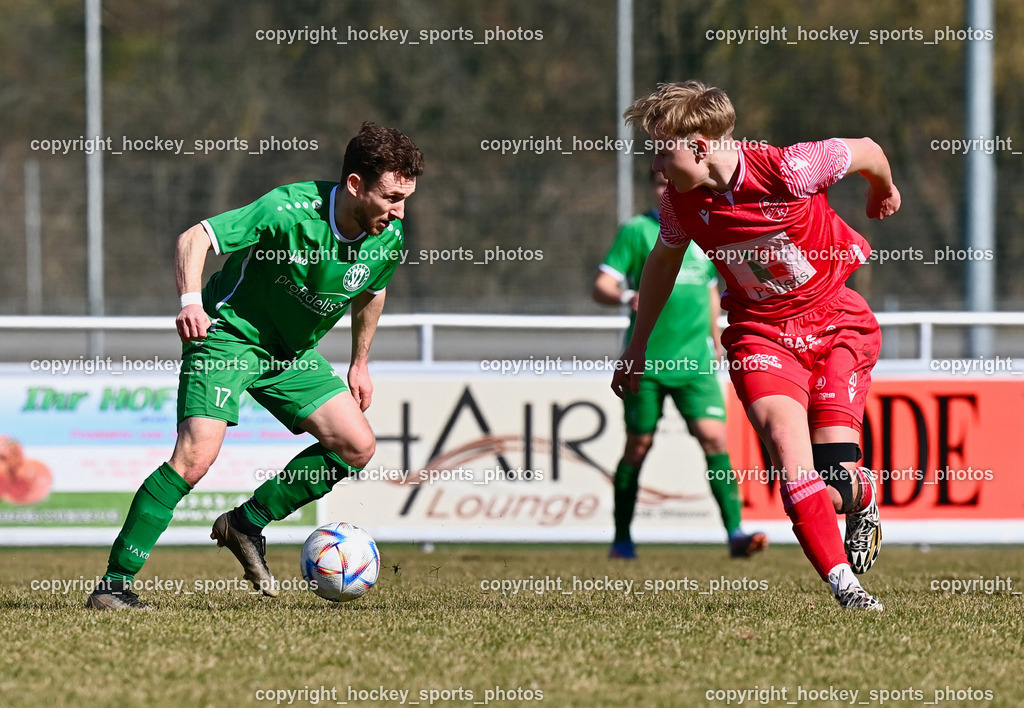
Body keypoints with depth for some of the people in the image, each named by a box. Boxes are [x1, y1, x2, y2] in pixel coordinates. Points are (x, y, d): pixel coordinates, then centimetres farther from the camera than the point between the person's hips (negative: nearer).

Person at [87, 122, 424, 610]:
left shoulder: (389, 239, -9)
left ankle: (248, 524, 14)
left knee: (357, 447, -2)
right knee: (196, 455, -23)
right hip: (229, 332, -7)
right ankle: (115, 583, -18)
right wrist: (191, 300, -46)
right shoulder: (290, 211, -29)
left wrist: (359, 364, 20)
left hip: (293, 351, 7)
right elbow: (195, 238, -29)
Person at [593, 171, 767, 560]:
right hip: (645, 359, -2)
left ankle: (735, 533, -14)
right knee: (638, 445, 3)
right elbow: (601, 287, -6)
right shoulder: (637, 230, -1)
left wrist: (714, 340, 22)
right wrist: (628, 297, -26)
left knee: (714, 437, -11)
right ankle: (622, 540, 17)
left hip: (695, 360, 3)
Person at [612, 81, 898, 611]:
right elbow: (663, 260, 16)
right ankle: (843, 582, -24)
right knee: (783, 432, -26)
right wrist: (637, 346, 25)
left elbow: (865, 151, -3)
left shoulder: (787, 170, -23)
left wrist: (883, 191, 20)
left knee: (836, 485, -12)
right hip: (761, 333, 3)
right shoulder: (679, 202, -7)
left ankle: (863, 496, 28)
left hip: (837, 323, -3)